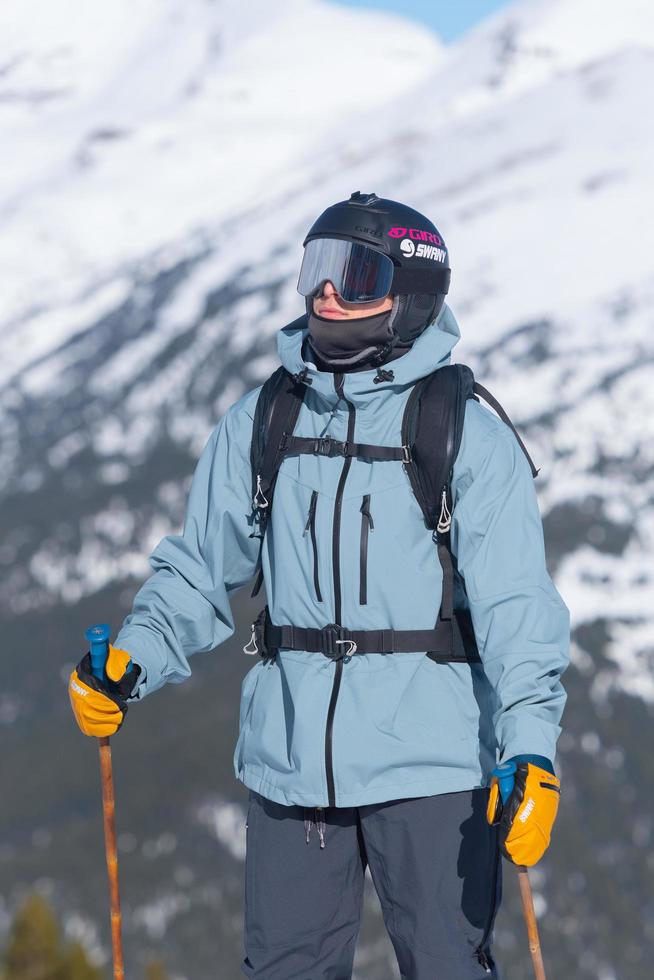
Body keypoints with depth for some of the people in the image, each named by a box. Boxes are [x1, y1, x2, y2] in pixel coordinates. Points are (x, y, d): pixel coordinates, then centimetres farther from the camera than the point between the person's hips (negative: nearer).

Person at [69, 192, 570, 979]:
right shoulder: (258, 424, 6)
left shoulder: (467, 435, -6)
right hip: (290, 764, 4)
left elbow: (516, 606, -10)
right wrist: (132, 662, -6)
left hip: (431, 766, -4)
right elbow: (198, 570, 11)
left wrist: (531, 746, -21)